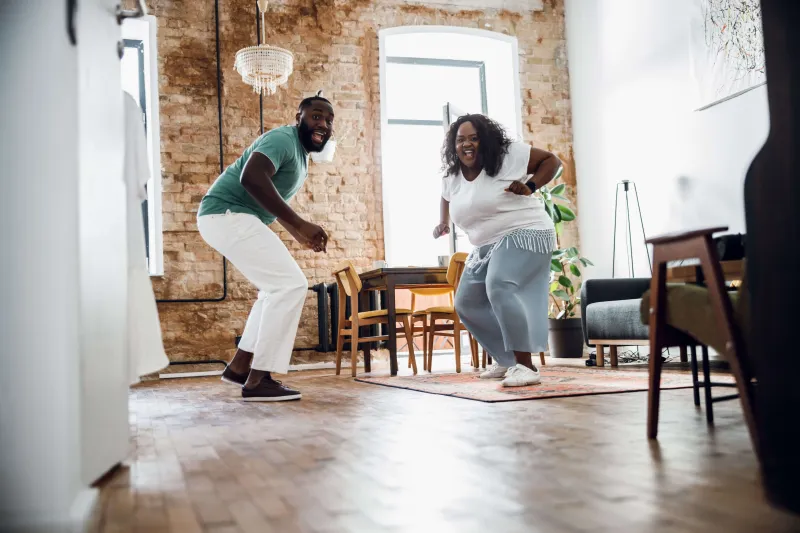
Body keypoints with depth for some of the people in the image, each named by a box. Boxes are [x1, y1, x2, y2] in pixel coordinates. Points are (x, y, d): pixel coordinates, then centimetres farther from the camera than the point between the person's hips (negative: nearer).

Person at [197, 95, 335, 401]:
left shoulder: (301, 155, 19)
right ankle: (257, 381, -12)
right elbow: (251, 177, -33)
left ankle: (240, 366, 18)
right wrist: (300, 224, -33)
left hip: (235, 219, 11)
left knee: (279, 287, 17)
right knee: (290, 285, -14)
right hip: (227, 215, -11)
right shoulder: (283, 140, -14)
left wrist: (299, 235, 20)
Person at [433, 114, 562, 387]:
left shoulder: (509, 155, -11)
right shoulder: (451, 176, 8)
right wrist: (443, 222, 25)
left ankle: (525, 366, -27)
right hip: (486, 247, 9)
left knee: (499, 288, -32)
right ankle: (506, 360, 24)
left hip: (524, 235, -8)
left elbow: (551, 160, -5)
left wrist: (530, 187, -16)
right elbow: (447, 198, 31)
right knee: (466, 304, 10)